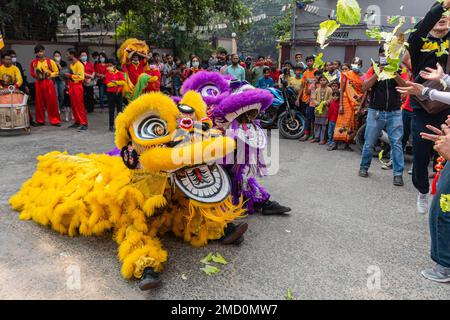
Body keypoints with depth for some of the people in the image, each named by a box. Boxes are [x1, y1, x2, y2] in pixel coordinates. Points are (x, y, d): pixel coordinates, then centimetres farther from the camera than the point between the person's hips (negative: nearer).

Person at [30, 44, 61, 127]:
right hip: (38, 83, 3)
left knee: (51, 102, -3)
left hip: (48, 83, -3)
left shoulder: (50, 61, 0)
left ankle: (55, 120, 3)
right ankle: (40, 120, 14)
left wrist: (49, 74, -13)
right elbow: (32, 73, 16)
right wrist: (36, 75, -4)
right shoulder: (34, 62, 7)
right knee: (39, 102, 5)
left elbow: (56, 72, 2)